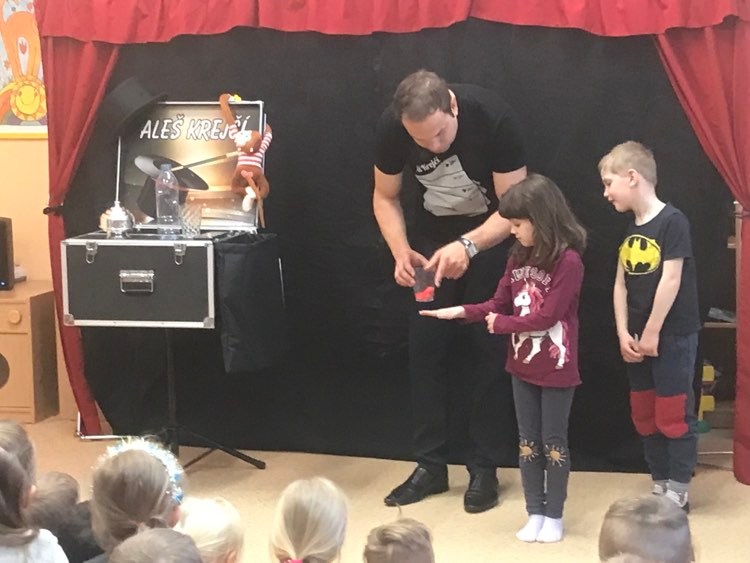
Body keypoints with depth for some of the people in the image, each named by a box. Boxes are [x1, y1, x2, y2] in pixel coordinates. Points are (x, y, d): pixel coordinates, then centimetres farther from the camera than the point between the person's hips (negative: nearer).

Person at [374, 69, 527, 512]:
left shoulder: (493, 117, -31)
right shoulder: (391, 128, -22)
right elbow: (386, 197, -6)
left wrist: (468, 246, -40)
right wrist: (401, 250, -23)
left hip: (491, 237, -3)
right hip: (432, 236, 3)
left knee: (490, 349, -3)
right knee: (426, 348, 0)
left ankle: (485, 468, 6)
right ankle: (431, 465, 9)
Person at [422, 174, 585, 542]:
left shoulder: (568, 261, -19)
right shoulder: (519, 256, 4)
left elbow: (546, 316, -21)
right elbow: (499, 304, 6)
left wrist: (500, 325, -12)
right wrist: (461, 312, -8)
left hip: (557, 369, -7)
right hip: (522, 365, 7)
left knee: (553, 442, 6)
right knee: (527, 441, 12)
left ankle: (554, 515, 18)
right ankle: (535, 513, 22)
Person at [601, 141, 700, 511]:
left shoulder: (672, 221, -14)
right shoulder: (630, 228, 9)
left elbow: (671, 280, -18)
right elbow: (621, 284, 7)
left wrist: (652, 333, -16)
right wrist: (624, 333, -2)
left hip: (672, 336, -8)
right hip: (638, 338, 8)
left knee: (674, 415, -1)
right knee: (644, 416, 13)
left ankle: (678, 492, 8)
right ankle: (659, 485, 24)